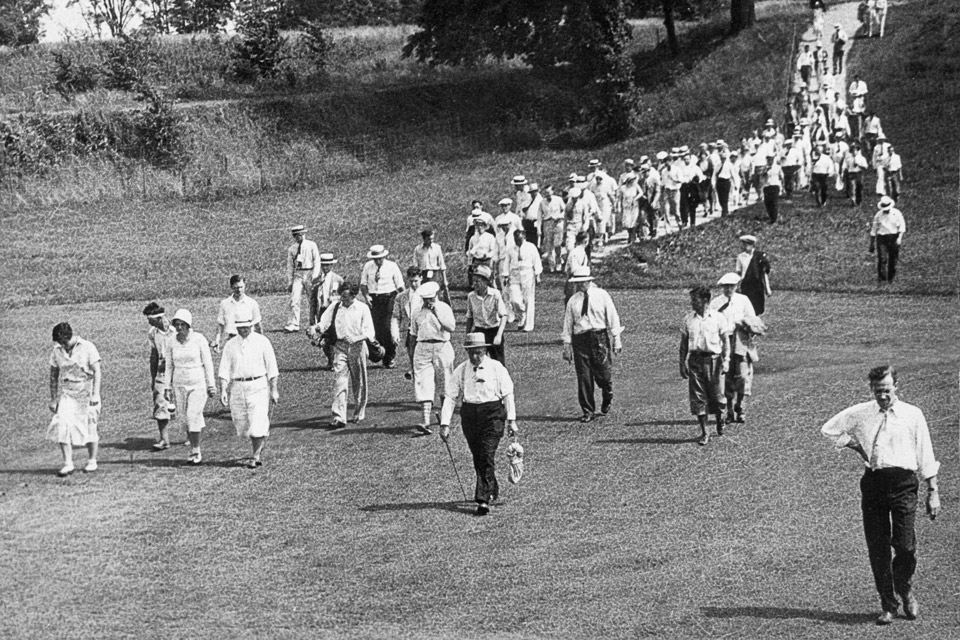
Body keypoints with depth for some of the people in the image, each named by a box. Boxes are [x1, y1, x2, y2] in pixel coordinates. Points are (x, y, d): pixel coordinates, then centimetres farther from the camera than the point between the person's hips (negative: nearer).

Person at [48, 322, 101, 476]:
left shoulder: (88, 348, -8)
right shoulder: (56, 351, 3)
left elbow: (96, 372, -8)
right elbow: (53, 376, 10)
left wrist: (95, 394, -17)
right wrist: (53, 399, 8)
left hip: (86, 394, -3)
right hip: (66, 394, 3)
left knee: (89, 428, 2)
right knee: (62, 426, -13)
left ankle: (92, 461, 19)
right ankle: (68, 464, -10)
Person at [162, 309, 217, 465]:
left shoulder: (199, 339, -11)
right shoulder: (172, 343, -1)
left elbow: (208, 363, -5)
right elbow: (169, 366, 7)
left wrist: (211, 385, -5)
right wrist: (167, 388, 5)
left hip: (198, 384, -4)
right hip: (180, 386, 4)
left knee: (193, 417, -13)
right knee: (187, 419, 7)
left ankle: (196, 452, -3)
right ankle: (193, 451, 18)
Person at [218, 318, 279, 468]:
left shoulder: (262, 342, 1)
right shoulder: (230, 345, 8)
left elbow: (272, 367, 2)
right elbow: (224, 370, 4)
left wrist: (274, 389, -2)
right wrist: (223, 390, -8)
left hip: (258, 386, -3)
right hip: (237, 387, 3)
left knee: (257, 424, -11)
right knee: (242, 425, 6)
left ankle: (255, 457, -2)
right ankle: (259, 447, 31)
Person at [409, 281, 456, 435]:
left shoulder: (444, 308, 0)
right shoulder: (418, 312, 8)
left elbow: (452, 327, -15)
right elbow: (413, 334, 18)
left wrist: (437, 313, -17)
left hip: (442, 347, -1)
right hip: (422, 348, 1)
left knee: (445, 382, 8)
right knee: (424, 384, -10)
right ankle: (426, 421, -18)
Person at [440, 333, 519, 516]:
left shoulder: (496, 368, -1)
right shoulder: (460, 371, 3)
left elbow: (508, 394, 4)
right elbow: (450, 397, 2)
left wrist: (511, 420, 2)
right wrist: (445, 424, -5)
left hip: (493, 414, -3)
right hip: (469, 415, 3)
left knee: (487, 456, -12)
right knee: (478, 459, 10)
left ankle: (483, 500, -15)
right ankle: (493, 490, 33)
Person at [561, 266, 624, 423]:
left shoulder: (602, 295, 3)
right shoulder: (573, 300, 8)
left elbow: (612, 317, 3)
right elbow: (568, 324, 10)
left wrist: (617, 339, -2)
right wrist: (567, 345, 4)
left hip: (600, 338, -2)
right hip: (580, 339, 2)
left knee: (604, 375, -1)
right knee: (583, 377, -1)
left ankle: (607, 401, 31)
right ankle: (587, 411, 9)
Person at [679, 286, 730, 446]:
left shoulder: (718, 317, 0)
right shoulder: (688, 319, 7)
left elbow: (725, 340, 2)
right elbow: (683, 343, 11)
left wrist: (726, 360, -7)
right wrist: (682, 364, 8)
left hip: (713, 359, -2)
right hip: (695, 359, 2)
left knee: (716, 395, 0)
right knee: (698, 398, -1)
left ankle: (720, 420, 30)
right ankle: (704, 433, 6)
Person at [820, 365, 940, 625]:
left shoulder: (912, 414, 5)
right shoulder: (860, 413, 9)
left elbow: (926, 456, 6)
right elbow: (828, 429, 21)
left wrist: (933, 492, 2)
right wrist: (854, 445, 10)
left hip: (903, 483, -2)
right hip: (872, 483, 2)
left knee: (905, 545, -12)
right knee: (877, 548, 1)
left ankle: (905, 591, 16)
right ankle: (888, 605, 12)